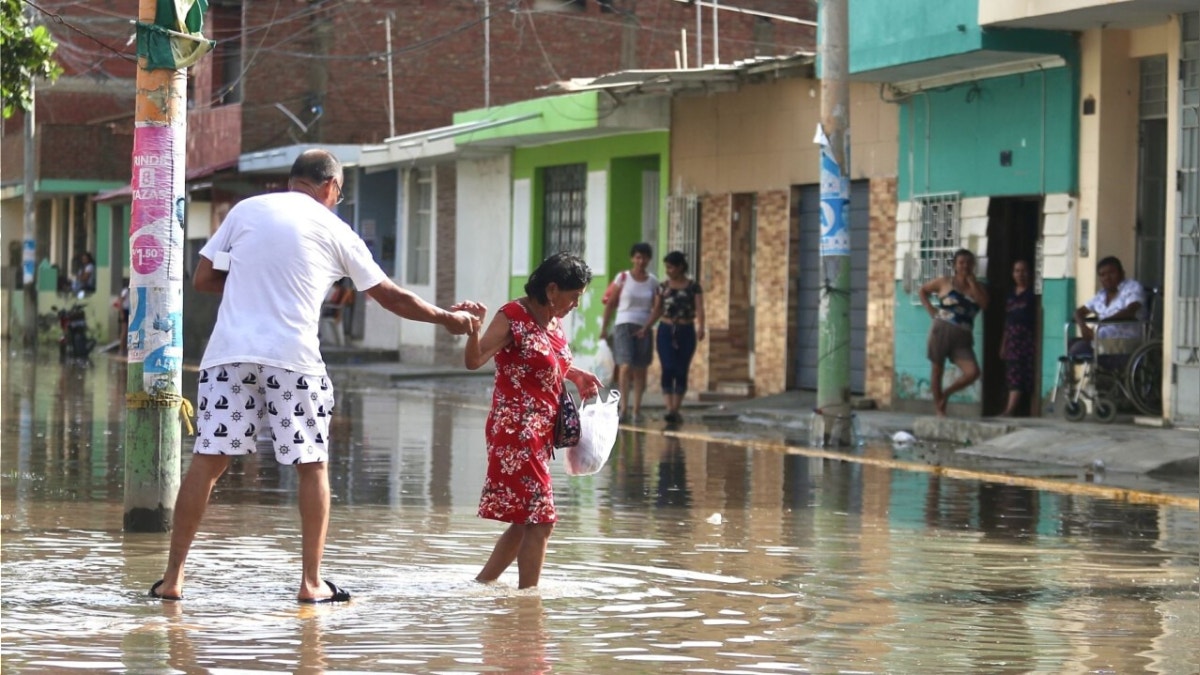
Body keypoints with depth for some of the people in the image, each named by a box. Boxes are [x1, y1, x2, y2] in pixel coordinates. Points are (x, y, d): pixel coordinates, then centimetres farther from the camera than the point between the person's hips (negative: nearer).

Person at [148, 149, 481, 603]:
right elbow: (390, 297, 17)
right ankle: (311, 582, 9)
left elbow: (202, 280, 12)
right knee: (312, 466, 10)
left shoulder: (246, 210, 12)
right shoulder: (334, 230, 10)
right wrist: (448, 318, 30)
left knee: (207, 461, 4)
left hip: (230, 351, 2)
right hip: (293, 357, -2)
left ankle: (173, 577, 2)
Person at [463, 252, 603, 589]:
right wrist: (472, 328, -40)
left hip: (541, 434, 9)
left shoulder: (554, 321, 12)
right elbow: (474, 360, -23)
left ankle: (481, 585, 23)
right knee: (541, 519, -11)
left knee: (526, 521, 13)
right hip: (516, 431, -9)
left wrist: (577, 376, 19)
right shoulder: (513, 317, -13)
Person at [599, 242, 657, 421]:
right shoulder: (623, 278, 0)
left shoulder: (652, 282, 8)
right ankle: (624, 406, -17)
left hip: (644, 329, 3)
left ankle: (637, 409, 11)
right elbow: (610, 304, 4)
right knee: (626, 366, -16)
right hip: (624, 325, -3)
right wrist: (604, 328, 2)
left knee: (640, 370, 4)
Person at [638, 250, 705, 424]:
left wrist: (701, 328, -27)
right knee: (668, 369, -12)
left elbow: (699, 309, -10)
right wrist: (645, 328, -5)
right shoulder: (663, 287, 7)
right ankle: (670, 409, -17)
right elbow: (657, 311, 8)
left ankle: (676, 410, 12)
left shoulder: (693, 287, 0)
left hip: (686, 332, -1)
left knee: (681, 372, 3)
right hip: (666, 331, 1)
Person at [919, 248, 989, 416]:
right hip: (942, 331, -2)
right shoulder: (945, 283, 6)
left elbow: (984, 304, -8)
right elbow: (923, 290, 18)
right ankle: (939, 409, 15)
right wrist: (930, 310, 4)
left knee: (972, 372, -14)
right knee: (937, 370, 2)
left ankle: (945, 394, 10)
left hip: (962, 339, 2)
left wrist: (971, 281, -7)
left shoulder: (977, 288, 12)